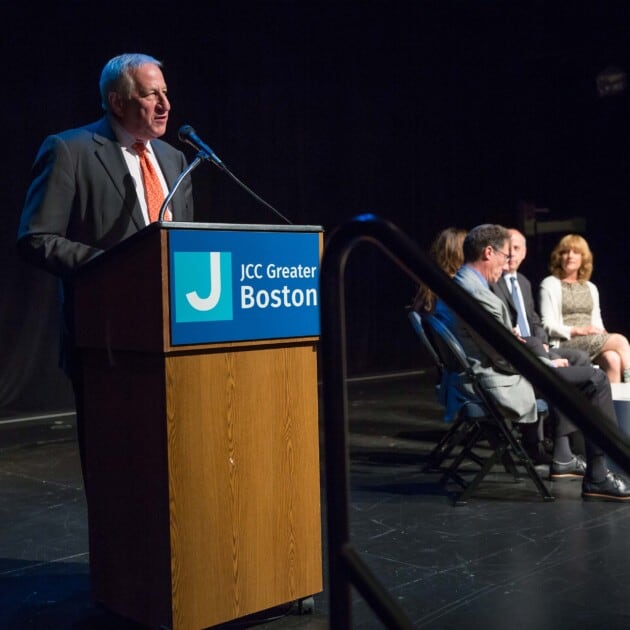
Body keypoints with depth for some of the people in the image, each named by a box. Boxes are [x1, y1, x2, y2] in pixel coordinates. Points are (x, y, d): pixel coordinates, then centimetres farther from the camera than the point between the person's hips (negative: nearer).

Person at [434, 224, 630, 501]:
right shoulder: (478, 296, -24)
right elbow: (506, 359, -20)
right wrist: (549, 365, -5)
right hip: (500, 387, -10)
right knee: (595, 381, -6)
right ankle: (598, 476, 1)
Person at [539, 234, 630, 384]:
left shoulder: (591, 288, 23)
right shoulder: (550, 284, 6)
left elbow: (597, 322, 18)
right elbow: (548, 326, -4)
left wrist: (602, 333, -7)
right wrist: (577, 330, -18)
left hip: (593, 341, 5)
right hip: (565, 343, -5)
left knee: (613, 359, -30)